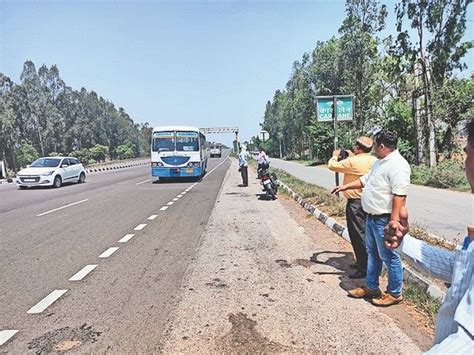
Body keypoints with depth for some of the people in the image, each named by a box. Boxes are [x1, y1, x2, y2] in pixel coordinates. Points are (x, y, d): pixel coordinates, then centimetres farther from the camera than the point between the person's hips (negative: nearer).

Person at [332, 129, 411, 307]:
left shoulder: (397, 165, -20)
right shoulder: (380, 162, 12)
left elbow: (399, 194, -26)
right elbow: (365, 179, 25)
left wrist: (394, 220, -29)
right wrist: (345, 186, 24)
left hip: (384, 220, -10)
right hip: (371, 217, 10)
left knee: (389, 257, 3)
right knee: (372, 254, 19)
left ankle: (394, 293, 20)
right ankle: (371, 287, 33)